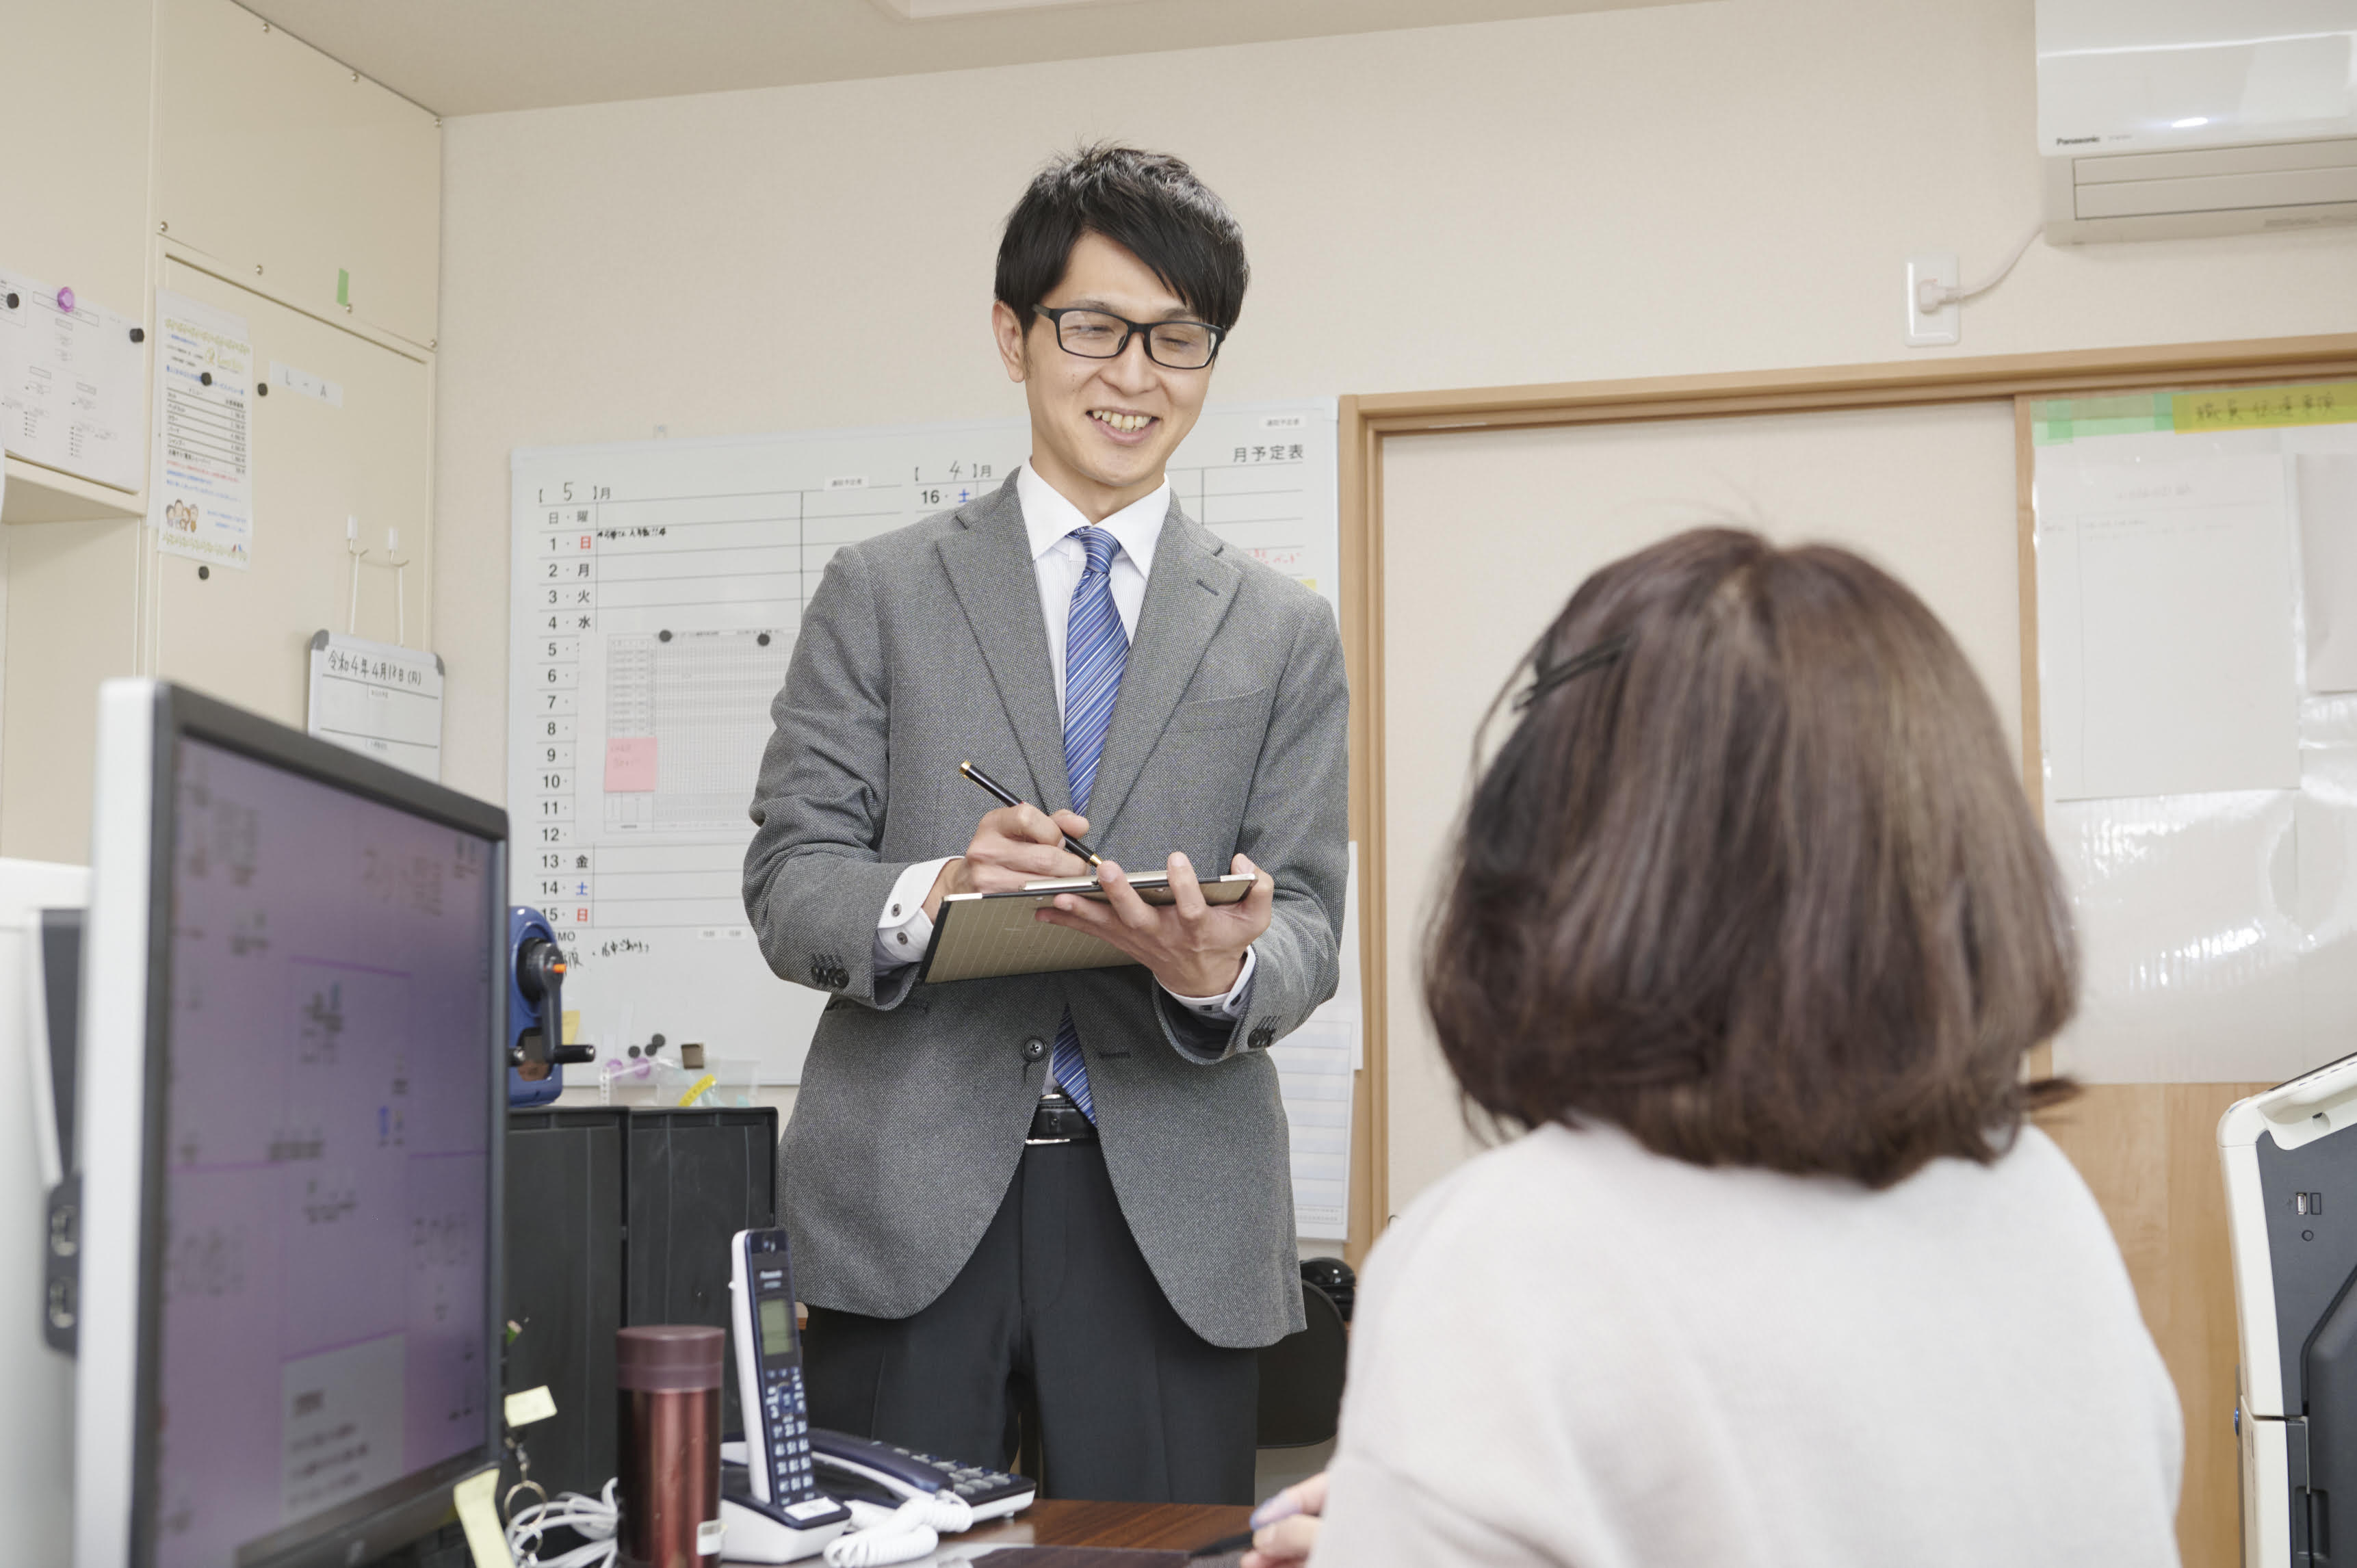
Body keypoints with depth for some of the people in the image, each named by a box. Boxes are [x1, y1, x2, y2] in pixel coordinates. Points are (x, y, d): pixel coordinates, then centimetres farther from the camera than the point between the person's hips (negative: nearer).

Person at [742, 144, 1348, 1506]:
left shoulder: (1285, 632, 10)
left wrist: (1226, 968, -19)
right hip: (910, 1202, 0)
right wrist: (930, 894, -19)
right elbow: (786, 881, 2)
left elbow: (1309, 919, 5)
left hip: (1178, 1222, 1)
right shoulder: (880, 594, 8)